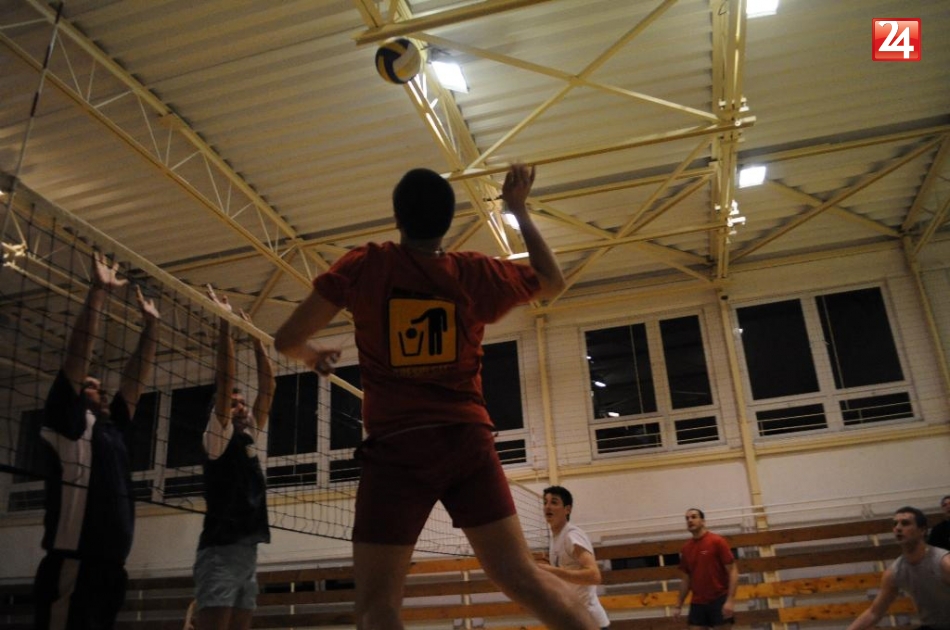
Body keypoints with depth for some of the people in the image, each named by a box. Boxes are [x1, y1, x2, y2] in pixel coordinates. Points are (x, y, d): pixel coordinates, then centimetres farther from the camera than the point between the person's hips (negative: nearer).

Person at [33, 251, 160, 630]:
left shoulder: (114, 428, 20)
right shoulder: (68, 422, 2)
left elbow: (136, 378, 23)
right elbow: (78, 354, -6)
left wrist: (150, 323, 20)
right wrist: (99, 292, -7)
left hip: (111, 569, 8)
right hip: (72, 569, -7)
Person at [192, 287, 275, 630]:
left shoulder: (249, 436, 18)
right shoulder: (217, 437, 0)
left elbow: (267, 388, 18)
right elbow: (224, 379, -9)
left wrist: (256, 338, 19)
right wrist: (224, 322, -9)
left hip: (248, 552, 8)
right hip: (221, 552, -8)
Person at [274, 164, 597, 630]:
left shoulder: (363, 267, -1)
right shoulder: (475, 272, 5)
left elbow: (286, 340, 6)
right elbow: (553, 282, 24)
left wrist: (312, 356, 29)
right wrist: (519, 210, 29)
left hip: (396, 447, -2)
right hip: (467, 440, 3)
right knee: (522, 577, 6)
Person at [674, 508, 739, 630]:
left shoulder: (717, 541, -7)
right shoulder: (686, 548, 8)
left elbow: (733, 571, -10)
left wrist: (730, 600, -19)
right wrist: (679, 605, 12)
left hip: (719, 600, -5)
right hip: (697, 603, 5)